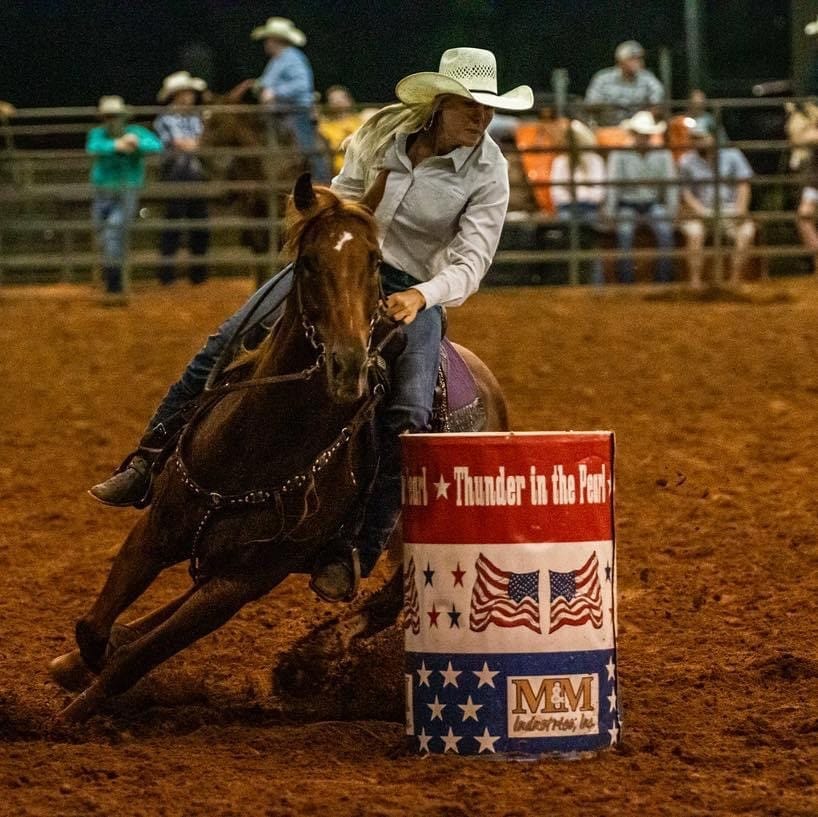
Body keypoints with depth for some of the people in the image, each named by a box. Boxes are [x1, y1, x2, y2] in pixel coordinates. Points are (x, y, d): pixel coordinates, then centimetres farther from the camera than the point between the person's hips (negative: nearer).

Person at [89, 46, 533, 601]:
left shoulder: (487, 174, -11)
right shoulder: (384, 131, -2)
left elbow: (471, 261, -15)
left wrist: (421, 296, -32)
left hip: (413, 290, -3)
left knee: (406, 419, -26)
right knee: (227, 345, -11)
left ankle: (349, 557, -18)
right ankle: (149, 464, -2)